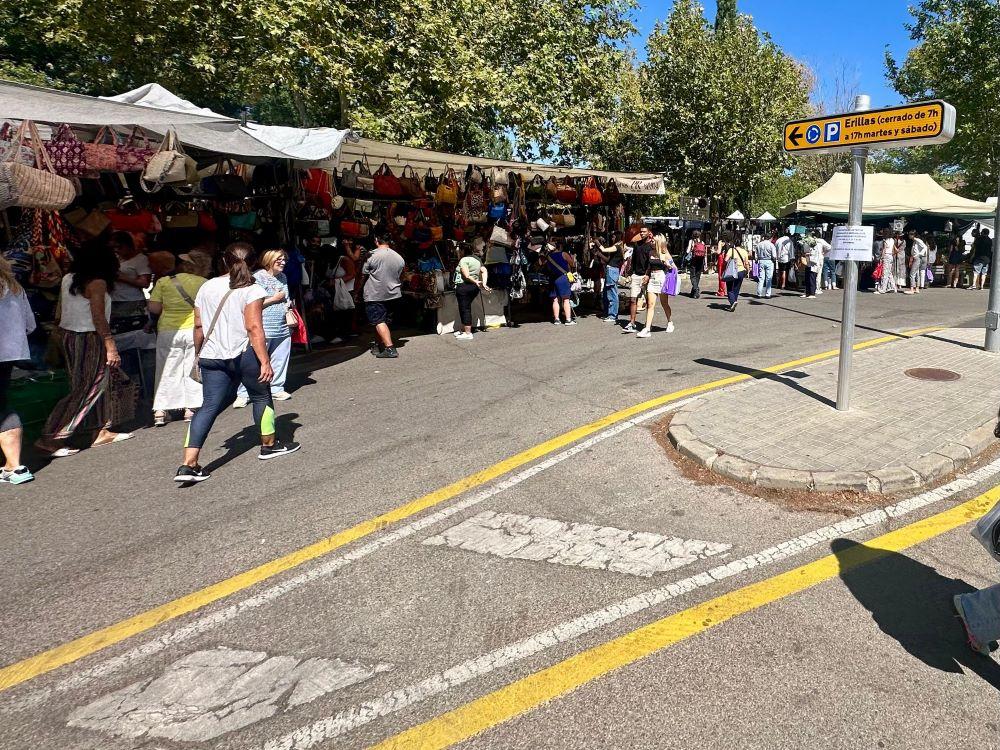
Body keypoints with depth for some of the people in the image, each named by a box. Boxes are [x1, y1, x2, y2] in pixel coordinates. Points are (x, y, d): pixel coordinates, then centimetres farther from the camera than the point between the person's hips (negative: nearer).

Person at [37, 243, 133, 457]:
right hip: (88, 340, -9)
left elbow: (60, 313, 12)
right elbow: (99, 318, -18)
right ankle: (50, 439, -2)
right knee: (84, 391, -3)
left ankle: (103, 432, 21)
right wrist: (111, 348, -17)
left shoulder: (68, 279, 9)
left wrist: (63, 339, 20)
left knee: (101, 383, 16)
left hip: (68, 335, 9)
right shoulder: (97, 282, -14)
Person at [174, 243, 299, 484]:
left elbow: (198, 326, 12)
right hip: (245, 354, -5)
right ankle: (268, 445, 31)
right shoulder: (251, 290, -6)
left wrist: (199, 354, 24)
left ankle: (189, 464, -6)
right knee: (261, 397, 17)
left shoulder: (206, 287, 11)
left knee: (210, 406, 3)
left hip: (212, 357, 5)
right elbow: (254, 328, -16)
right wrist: (265, 361, -16)